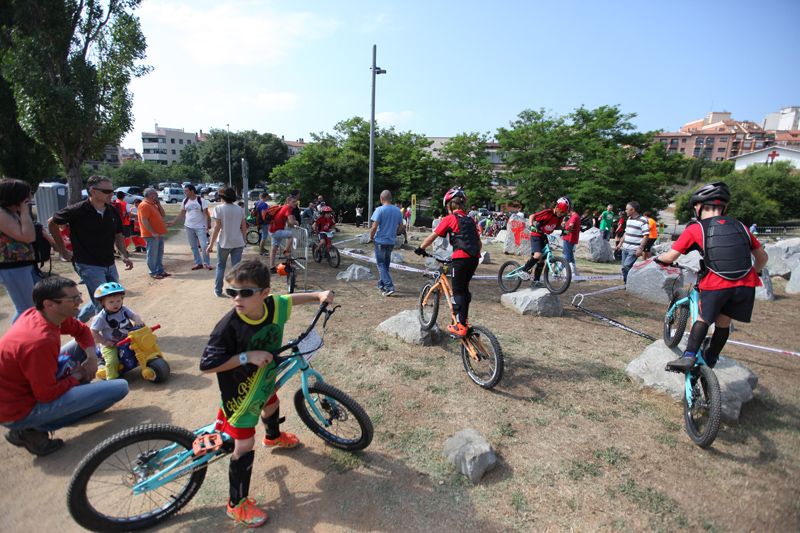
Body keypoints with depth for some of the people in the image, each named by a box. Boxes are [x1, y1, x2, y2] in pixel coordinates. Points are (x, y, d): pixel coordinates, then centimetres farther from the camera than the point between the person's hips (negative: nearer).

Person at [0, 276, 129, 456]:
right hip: (19, 409, -9)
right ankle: (35, 428, -4)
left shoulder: (34, 313, -7)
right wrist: (78, 375, -7)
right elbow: (48, 394, -24)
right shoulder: (41, 341, -34)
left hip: (26, 385, 9)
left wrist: (92, 356, -5)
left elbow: (81, 330, 11)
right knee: (120, 387, -17)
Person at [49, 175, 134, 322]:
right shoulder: (78, 210, -14)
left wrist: (124, 256, -1)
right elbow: (52, 223, 0)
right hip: (89, 265, -7)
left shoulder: (113, 212, 3)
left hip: (109, 265, 7)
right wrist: (63, 251, 3)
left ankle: (77, 319, 40)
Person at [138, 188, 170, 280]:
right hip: (151, 235, -9)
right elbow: (144, 221, -20)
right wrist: (153, 232, -24)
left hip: (159, 234, 9)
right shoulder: (144, 205, -13)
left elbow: (163, 215, 15)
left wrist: (159, 203, 6)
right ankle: (153, 273, 3)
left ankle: (160, 270, 22)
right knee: (152, 254, -3)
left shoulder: (154, 204, 16)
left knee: (159, 254, 14)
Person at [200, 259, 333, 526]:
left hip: (264, 379, 7)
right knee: (245, 446, 3)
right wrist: (247, 356, -37)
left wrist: (319, 295, -6)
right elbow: (207, 364, -29)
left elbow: (291, 299, 2)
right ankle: (237, 504, 25)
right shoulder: (228, 326, -35)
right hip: (241, 393, -7)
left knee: (271, 404, 34)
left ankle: (273, 436, 70)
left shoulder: (274, 305, -21)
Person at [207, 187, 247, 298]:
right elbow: (244, 228, 6)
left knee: (220, 266, 15)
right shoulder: (240, 209, 4)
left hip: (224, 242, -2)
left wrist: (211, 244, -7)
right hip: (238, 243, 2)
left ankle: (218, 291, 20)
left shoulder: (219, 208, -7)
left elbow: (217, 228, -11)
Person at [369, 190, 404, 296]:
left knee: (381, 264, 1)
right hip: (391, 241, 5)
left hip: (380, 241, -5)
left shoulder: (380, 210, -13)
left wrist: (371, 237, -1)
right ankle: (381, 284, 29)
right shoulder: (398, 210, 3)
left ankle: (389, 287, -10)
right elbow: (401, 226, 9)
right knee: (386, 264, 18)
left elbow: (374, 227, -18)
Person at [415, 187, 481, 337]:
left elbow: (432, 237, 1)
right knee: (464, 289, 20)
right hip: (474, 258, 6)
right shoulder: (471, 220, 19)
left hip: (461, 258, -6)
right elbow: (479, 242, 20)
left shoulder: (450, 219, 1)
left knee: (458, 291, 2)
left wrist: (421, 248, 14)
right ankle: (464, 320, 27)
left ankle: (460, 326, 2)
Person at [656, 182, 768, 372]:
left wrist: (658, 258, 22)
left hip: (716, 285, -4)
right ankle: (709, 362, 30)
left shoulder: (695, 228, 5)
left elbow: (671, 257, 1)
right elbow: (762, 257, 22)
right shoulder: (740, 226, 18)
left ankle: (688, 356, 1)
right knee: (723, 323, 19)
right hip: (746, 285, 4)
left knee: (703, 319, 15)